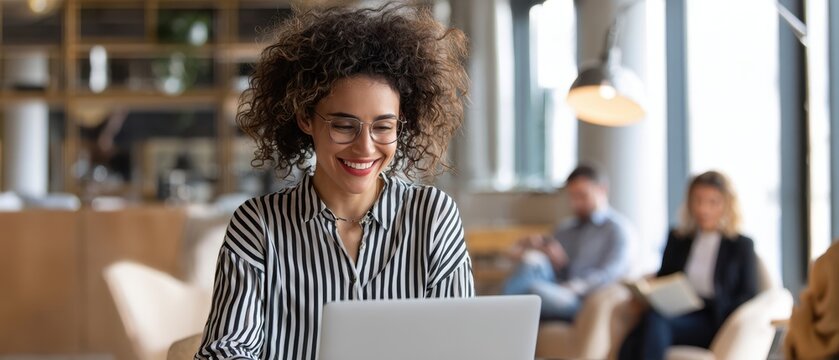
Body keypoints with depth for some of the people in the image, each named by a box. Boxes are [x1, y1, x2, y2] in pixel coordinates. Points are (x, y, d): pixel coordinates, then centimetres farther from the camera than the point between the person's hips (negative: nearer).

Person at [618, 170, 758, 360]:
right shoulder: (677, 239, 24)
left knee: (655, 321, -35)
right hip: (675, 315, 3)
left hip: (713, 323, -3)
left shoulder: (742, 245, 13)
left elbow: (748, 296, 6)